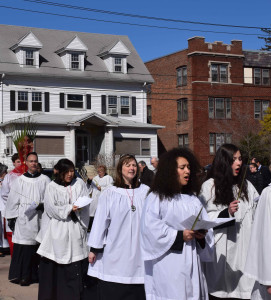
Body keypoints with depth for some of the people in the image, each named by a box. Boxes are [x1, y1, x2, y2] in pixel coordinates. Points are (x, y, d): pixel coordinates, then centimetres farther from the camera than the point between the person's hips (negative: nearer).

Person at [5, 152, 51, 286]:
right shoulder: (19, 181, 6)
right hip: (23, 220, 0)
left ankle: (34, 274, 11)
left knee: (37, 247, 0)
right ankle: (20, 274, 6)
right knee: (22, 248, -3)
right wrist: (11, 217, 3)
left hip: (39, 218, 1)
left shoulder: (45, 180, 7)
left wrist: (43, 205, -12)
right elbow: (12, 200, 7)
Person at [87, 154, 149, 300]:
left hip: (138, 253, 1)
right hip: (114, 253, -1)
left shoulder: (145, 192, 7)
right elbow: (100, 221, 3)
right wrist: (94, 249, 2)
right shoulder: (109, 194, 3)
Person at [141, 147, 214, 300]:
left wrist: (202, 234, -9)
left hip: (191, 263, 5)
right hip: (168, 263, -5)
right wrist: (180, 235, -15)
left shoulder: (193, 199, 16)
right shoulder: (156, 198, -2)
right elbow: (151, 228, -12)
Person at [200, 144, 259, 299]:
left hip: (243, 248, 3)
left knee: (244, 286, 2)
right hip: (220, 251, -3)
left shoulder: (247, 186, 7)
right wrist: (226, 213, -16)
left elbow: (257, 216, 12)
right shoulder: (209, 186, -4)